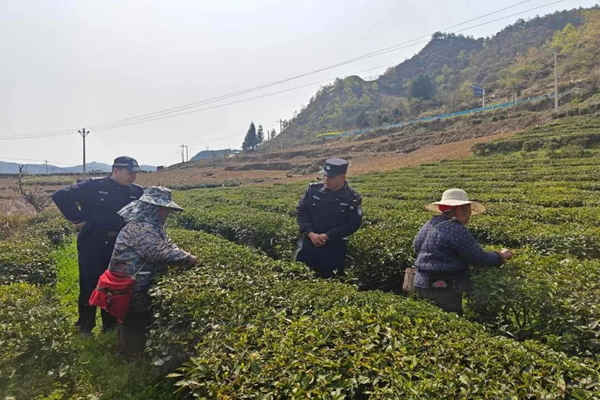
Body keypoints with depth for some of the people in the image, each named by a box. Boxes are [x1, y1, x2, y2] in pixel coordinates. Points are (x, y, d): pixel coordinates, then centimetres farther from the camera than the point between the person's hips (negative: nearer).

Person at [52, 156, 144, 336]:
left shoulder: (137, 192, 1)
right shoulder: (94, 186, -10)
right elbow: (61, 196, -12)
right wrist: (79, 220, -13)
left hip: (119, 245, 4)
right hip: (92, 244, -3)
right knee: (89, 285, 4)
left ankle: (110, 324, 26)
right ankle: (85, 326, 21)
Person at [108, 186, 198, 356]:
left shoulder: (152, 225, 10)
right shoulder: (141, 227, -26)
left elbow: (168, 245, 9)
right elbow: (160, 252, -32)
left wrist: (185, 255, -7)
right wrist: (187, 259, -23)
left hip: (138, 283, 11)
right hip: (131, 285, -11)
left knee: (139, 319, 21)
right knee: (134, 321, 4)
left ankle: (131, 349, 36)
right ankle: (132, 352, 20)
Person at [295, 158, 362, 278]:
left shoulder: (352, 198, -9)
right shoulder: (313, 189, -4)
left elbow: (353, 224, -11)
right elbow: (300, 212, -1)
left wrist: (327, 236, -18)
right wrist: (311, 233, -15)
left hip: (334, 249, -2)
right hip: (308, 243, 2)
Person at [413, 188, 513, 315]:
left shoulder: (429, 225, 7)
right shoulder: (458, 231, -18)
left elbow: (417, 247, 18)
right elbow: (480, 259, -13)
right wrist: (501, 256, 4)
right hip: (444, 290, -8)